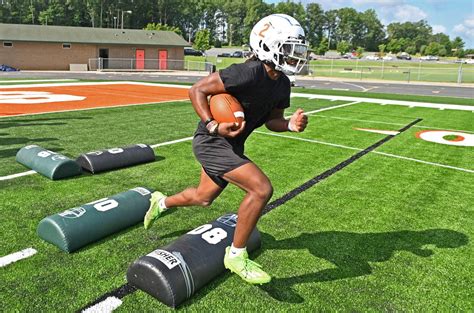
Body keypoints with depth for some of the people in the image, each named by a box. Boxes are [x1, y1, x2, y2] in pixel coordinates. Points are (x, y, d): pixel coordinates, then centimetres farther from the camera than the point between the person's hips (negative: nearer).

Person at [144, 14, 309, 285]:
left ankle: (161, 202, 52)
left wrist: (291, 125, -10)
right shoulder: (249, 73, -25)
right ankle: (236, 255, -1)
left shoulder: (282, 85, 1)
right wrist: (214, 126, -27)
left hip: (233, 146, 9)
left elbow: (271, 120, 10)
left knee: (204, 198, 23)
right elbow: (197, 90, -20)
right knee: (262, 188, -20)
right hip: (212, 143, -9)